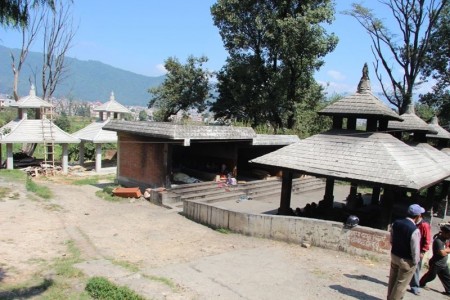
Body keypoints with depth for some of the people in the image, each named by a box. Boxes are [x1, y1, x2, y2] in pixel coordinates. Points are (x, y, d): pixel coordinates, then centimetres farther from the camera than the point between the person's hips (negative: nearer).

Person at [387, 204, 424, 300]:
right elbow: (415, 249, -22)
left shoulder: (396, 223, -6)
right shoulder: (414, 230, -27)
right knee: (401, 284, 12)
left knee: (393, 280, 23)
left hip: (394, 255, 7)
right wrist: (415, 262, -7)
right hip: (407, 260, -7)